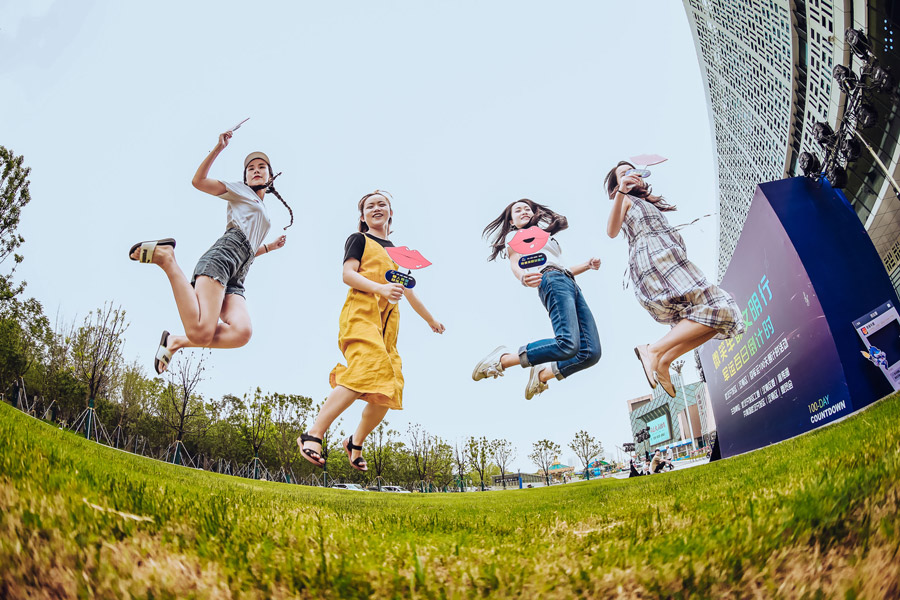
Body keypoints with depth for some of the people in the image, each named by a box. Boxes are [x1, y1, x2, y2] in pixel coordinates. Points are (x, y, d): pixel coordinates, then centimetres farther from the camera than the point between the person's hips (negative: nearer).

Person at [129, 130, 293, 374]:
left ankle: (175, 342, -11)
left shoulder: (264, 212, 38)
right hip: (220, 258, -6)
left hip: (234, 282, 6)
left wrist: (269, 246, 33)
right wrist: (219, 147, 3)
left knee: (242, 332, -26)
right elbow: (198, 181, 6)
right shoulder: (240, 191, 21)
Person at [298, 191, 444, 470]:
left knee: (387, 389, -5)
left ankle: (355, 443, 15)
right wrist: (380, 288, -19)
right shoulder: (359, 239, 12)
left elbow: (408, 292, 35)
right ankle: (312, 436, -24)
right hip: (361, 313, -6)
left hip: (388, 321, 6)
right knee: (367, 371, -29)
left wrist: (431, 320, 42)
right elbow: (348, 274, -3)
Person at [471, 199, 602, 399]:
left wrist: (587, 266, 23)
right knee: (568, 345, -31)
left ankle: (543, 375, 2)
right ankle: (502, 359, -19)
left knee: (591, 352, -12)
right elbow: (515, 264, -2)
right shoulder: (515, 236, 18)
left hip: (572, 285, 7)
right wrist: (523, 278, -26)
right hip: (552, 282, -7)